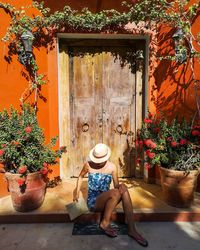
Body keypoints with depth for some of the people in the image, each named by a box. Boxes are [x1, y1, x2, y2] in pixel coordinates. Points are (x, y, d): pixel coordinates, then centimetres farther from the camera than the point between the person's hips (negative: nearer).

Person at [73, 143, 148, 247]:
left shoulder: (112, 167, -5)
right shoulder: (88, 165, -8)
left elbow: (116, 186, 1)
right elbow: (81, 176, 12)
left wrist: (119, 188, -22)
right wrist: (77, 193, 9)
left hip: (106, 200, 3)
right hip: (93, 202, -3)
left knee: (123, 187, -29)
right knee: (115, 192, -34)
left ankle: (131, 229, -27)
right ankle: (104, 223, -13)